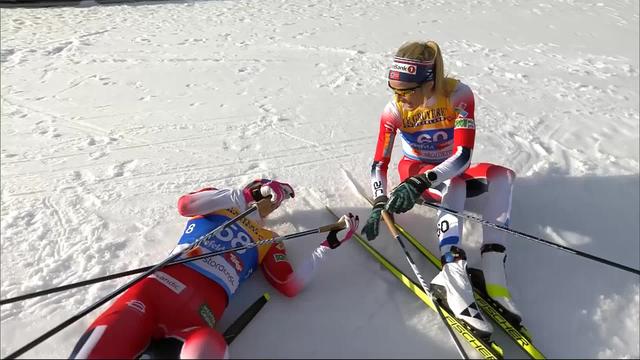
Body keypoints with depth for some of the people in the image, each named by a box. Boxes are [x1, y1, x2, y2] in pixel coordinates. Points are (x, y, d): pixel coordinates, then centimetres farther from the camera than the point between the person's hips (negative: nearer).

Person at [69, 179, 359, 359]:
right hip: (154, 289, 0)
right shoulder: (217, 203, 22)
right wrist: (244, 194, 1)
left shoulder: (268, 241, 24)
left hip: (199, 313, 1)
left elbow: (292, 285, 14)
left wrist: (330, 244, 15)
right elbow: (184, 205, 0)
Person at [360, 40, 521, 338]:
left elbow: (463, 156, -33)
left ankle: (493, 271, -33)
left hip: (453, 170, 2)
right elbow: (379, 164, -21)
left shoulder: (458, 94, -25)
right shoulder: (394, 110, -22)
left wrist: (422, 181, -48)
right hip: (414, 170, -1)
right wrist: (379, 204, -38)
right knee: (454, 184, -34)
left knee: (503, 176, -26)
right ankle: (454, 274, -43)